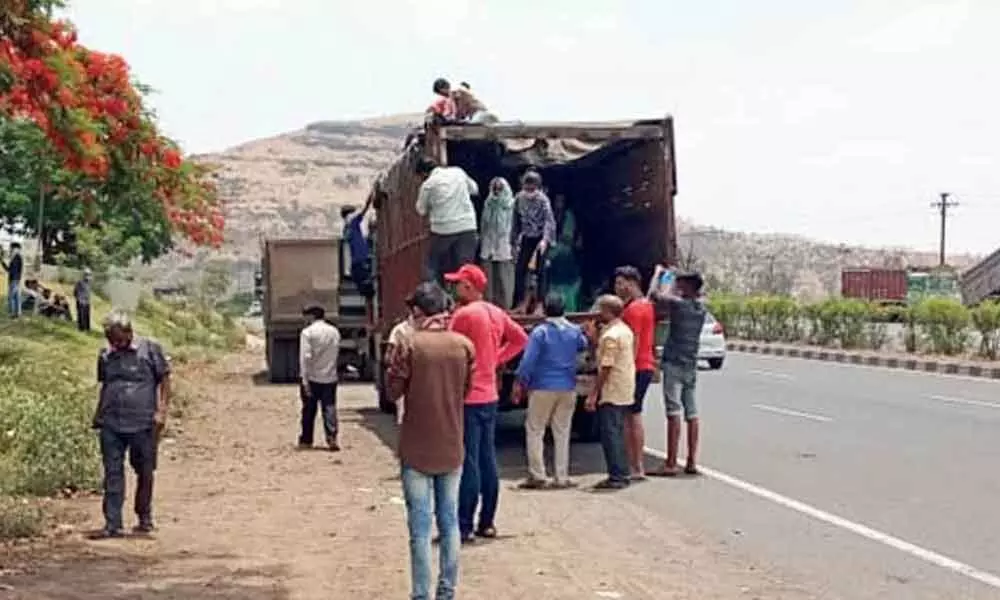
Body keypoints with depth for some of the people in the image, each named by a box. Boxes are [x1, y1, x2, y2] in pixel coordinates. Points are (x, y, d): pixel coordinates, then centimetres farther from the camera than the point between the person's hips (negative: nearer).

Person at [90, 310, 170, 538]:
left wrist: (162, 410, -7)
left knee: (144, 472, 9)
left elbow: (164, 380, 1)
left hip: (143, 424, -3)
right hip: (111, 425, 3)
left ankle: (144, 518, 25)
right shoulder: (106, 356, 11)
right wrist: (98, 414, 15)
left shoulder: (150, 350, -2)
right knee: (112, 473, 0)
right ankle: (112, 524, 2)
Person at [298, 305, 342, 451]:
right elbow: (336, 353, 10)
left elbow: (305, 357, -14)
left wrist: (305, 379, -14)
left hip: (312, 378, -3)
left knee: (309, 410, 7)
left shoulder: (308, 332, -9)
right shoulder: (334, 331, 7)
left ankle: (306, 440, 15)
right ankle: (332, 438, -11)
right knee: (329, 408, 2)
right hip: (330, 377, 3)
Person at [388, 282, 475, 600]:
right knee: (449, 521, 13)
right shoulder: (464, 345, -1)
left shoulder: (409, 344, -12)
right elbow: (467, 388, 9)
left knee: (420, 527, 1)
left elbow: (394, 390, -5)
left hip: (417, 449, -3)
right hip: (451, 447, 3)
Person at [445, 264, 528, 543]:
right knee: (487, 460, 11)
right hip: (489, 396, 8)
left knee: (468, 463, -6)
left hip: (468, 398, -8)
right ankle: (487, 523, 17)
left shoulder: (463, 314, -15)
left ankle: (464, 527, -4)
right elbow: (520, 339, 20)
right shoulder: (496, 313, 9)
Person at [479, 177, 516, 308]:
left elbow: (515, 225, -5)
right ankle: (490, 302, 12)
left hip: (505, 245, -4)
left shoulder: (511, 204, -4)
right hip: (489, 245, 4)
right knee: (489, 276, 5)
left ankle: (505, 304, 2)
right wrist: (482, 238, 12)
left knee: (504, 276, -2)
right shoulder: (488, 203, 10)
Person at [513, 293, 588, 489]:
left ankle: (537, 476, -1)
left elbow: (528, 360, -14)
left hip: (543, 388, -4)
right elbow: (584, 345, 26)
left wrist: (521, 384, -4)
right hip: (568, 388, 5)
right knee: (562, 432, 10)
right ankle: (562, 477, 10)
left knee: (534, 431, 4)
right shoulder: (574, 331, 4)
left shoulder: (540, 332, -12)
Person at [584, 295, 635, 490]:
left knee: (610, 434, -5)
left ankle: (616, 477, -4)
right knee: (617, 433, 15)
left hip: (611, 393, -10)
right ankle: (622, 474, 18)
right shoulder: (625, 330, 12)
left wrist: (593, 394, -19)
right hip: (625, 392, 10)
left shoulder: (610, 335, -17)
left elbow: (606, 367, -21)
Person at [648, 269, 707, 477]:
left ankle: (671, 464, -12)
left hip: (674, 364, -7)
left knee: (674, 412, -10)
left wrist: (658, 273, 11)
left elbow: (655, 295, -4)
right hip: (691, 366, 7)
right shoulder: (700, 308, 9)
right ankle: (692, 462, 10)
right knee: (691, 413, 8)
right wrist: (672, 280, 33)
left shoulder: (679, 304, -12)